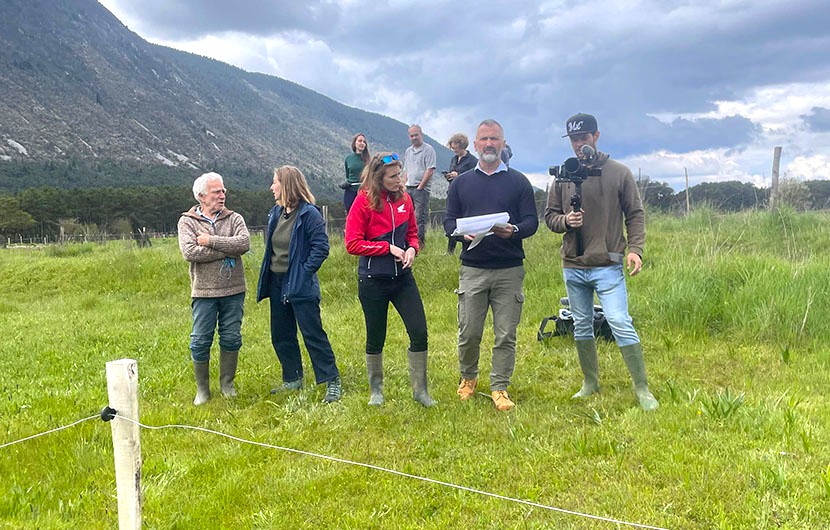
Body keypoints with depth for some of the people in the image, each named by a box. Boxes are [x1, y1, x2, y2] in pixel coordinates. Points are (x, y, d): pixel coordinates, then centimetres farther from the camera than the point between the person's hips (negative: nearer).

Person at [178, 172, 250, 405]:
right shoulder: (187, 222, 0)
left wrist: (211, 241, -16)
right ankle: (202, 389, 20)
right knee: (200, 342, 4)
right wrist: (227, 250, -14)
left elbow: (244, 243, -14)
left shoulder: (234, 218, 5)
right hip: (204, 292, -2)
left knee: (231, 338, 9)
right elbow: (190, 252, -16)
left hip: (233, 291, 2)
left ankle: (227, 382, 27)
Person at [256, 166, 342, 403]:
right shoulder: (276, 213, 10)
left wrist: (304, 272, -19)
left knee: (313, 334, -5)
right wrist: (268, 273, 11)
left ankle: (332, 382, 4)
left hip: (300, 286, -8)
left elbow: (321, 248, -17)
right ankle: (293, 380, 28)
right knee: (281, 336, 14)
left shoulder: (309, 214, -14)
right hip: (277, 283, 8)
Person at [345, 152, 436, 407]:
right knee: (375, 338, 10)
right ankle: (376, 390, 30)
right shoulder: (364, 201, -10)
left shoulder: (404, 198, 4)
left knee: (419, 332, -1)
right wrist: (389, 247, -16)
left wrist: (412, 248, -6)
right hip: (373, 280, -4)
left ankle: (420, 390, 16)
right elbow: (352, 243, -11)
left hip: (403, 277, 4)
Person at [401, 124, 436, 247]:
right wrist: (404, 186, 8)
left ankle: (419, 241, -5)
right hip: (408, 188, 7)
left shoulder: (428, 150, -5)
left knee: (420, 217, -8)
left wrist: (420, 187, -11)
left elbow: (430, 171, -11)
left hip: (422, 188, -7)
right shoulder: (408, 151, 18)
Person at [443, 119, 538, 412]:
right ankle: (468, 377, 27)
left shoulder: (519, 182, 7)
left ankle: (499, 387, 16)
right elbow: (449, 220, 8)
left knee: (506, 335, 2)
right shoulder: (460, 182, 11)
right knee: (469, 332, 3)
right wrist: (463, 233, -14)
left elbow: (531, 221, 3)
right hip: (472, 269, 1)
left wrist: (514, 231, -19)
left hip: (510, 269, 0)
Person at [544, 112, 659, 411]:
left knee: (621, 324, -11)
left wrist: (635, 248, -13)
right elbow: (549, 216, 11)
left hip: (608, 266, -4)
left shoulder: (619, 173, -2)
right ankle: (591, 383, 29)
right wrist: (565, 221, -11)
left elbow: (635, 215, 1)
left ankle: (642, 389, 2)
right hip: (572, 267, 4)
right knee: (581, 327, 13)